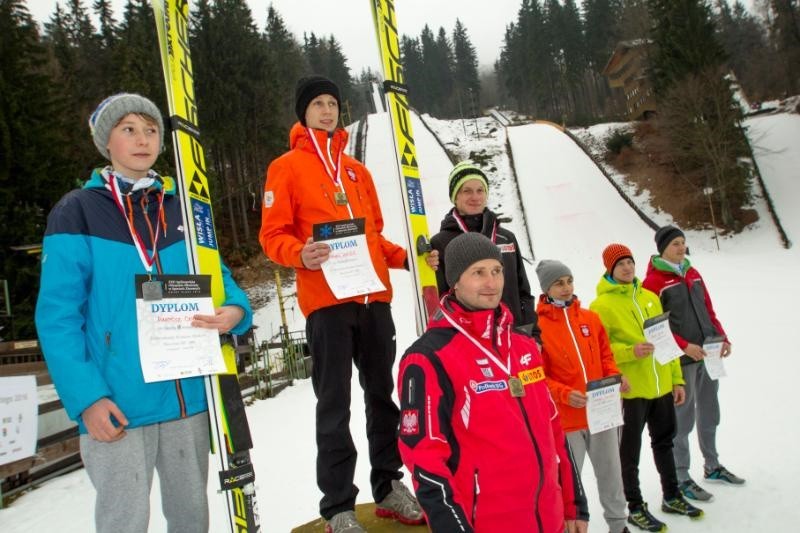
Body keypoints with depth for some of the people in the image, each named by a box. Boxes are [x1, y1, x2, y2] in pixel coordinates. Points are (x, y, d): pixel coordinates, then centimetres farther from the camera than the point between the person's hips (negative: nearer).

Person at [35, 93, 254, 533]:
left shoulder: (182, 209, 9)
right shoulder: (76, 212, -3)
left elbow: (216, 277, 10)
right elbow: (57, 317, -7)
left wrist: (235, 310, -13)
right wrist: (85, 395, -16)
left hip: (188, 394, 4)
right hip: (117, 402, -3)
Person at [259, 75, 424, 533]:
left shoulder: (357, 170, 20)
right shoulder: (287, 167, 4)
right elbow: (273, 234, -3)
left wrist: (404, 257, 6)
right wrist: (300, 254, -23)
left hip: (374, 297, 6)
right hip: (326, 301, -5)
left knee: (382, 394, 12)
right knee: (335, 404, 0)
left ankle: (389, 485, 27)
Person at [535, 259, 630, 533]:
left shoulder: (591, 318, 5)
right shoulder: (537, 326, -12)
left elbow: (605, 355, 13)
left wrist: (615, 377, -6)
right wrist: (565, 394, -25)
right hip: (566, 417, -5)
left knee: (610, 472, 20)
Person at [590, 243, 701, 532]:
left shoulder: (650, 297, 9)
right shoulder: (601, 305, -11)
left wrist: (677, 378, 12)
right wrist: (631, 351, -27)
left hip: (662, 387, 6)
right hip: (630, 390, -6)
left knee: (664, 442, 21)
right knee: (630, 451, 7)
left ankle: (672, 496, 40)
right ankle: (636, 507, 23)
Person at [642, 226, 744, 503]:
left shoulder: (693, 274, 12)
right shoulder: (653, 281, -11)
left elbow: (708, 311, 16)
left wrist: (722, 337, 3)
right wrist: (684, 346, -20)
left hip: (708, 354, 7)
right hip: (682, 360, -7)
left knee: (709, 413, 19)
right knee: (683, 419, 1)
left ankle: (712, 466, 35)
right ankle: (681, 478, 13)